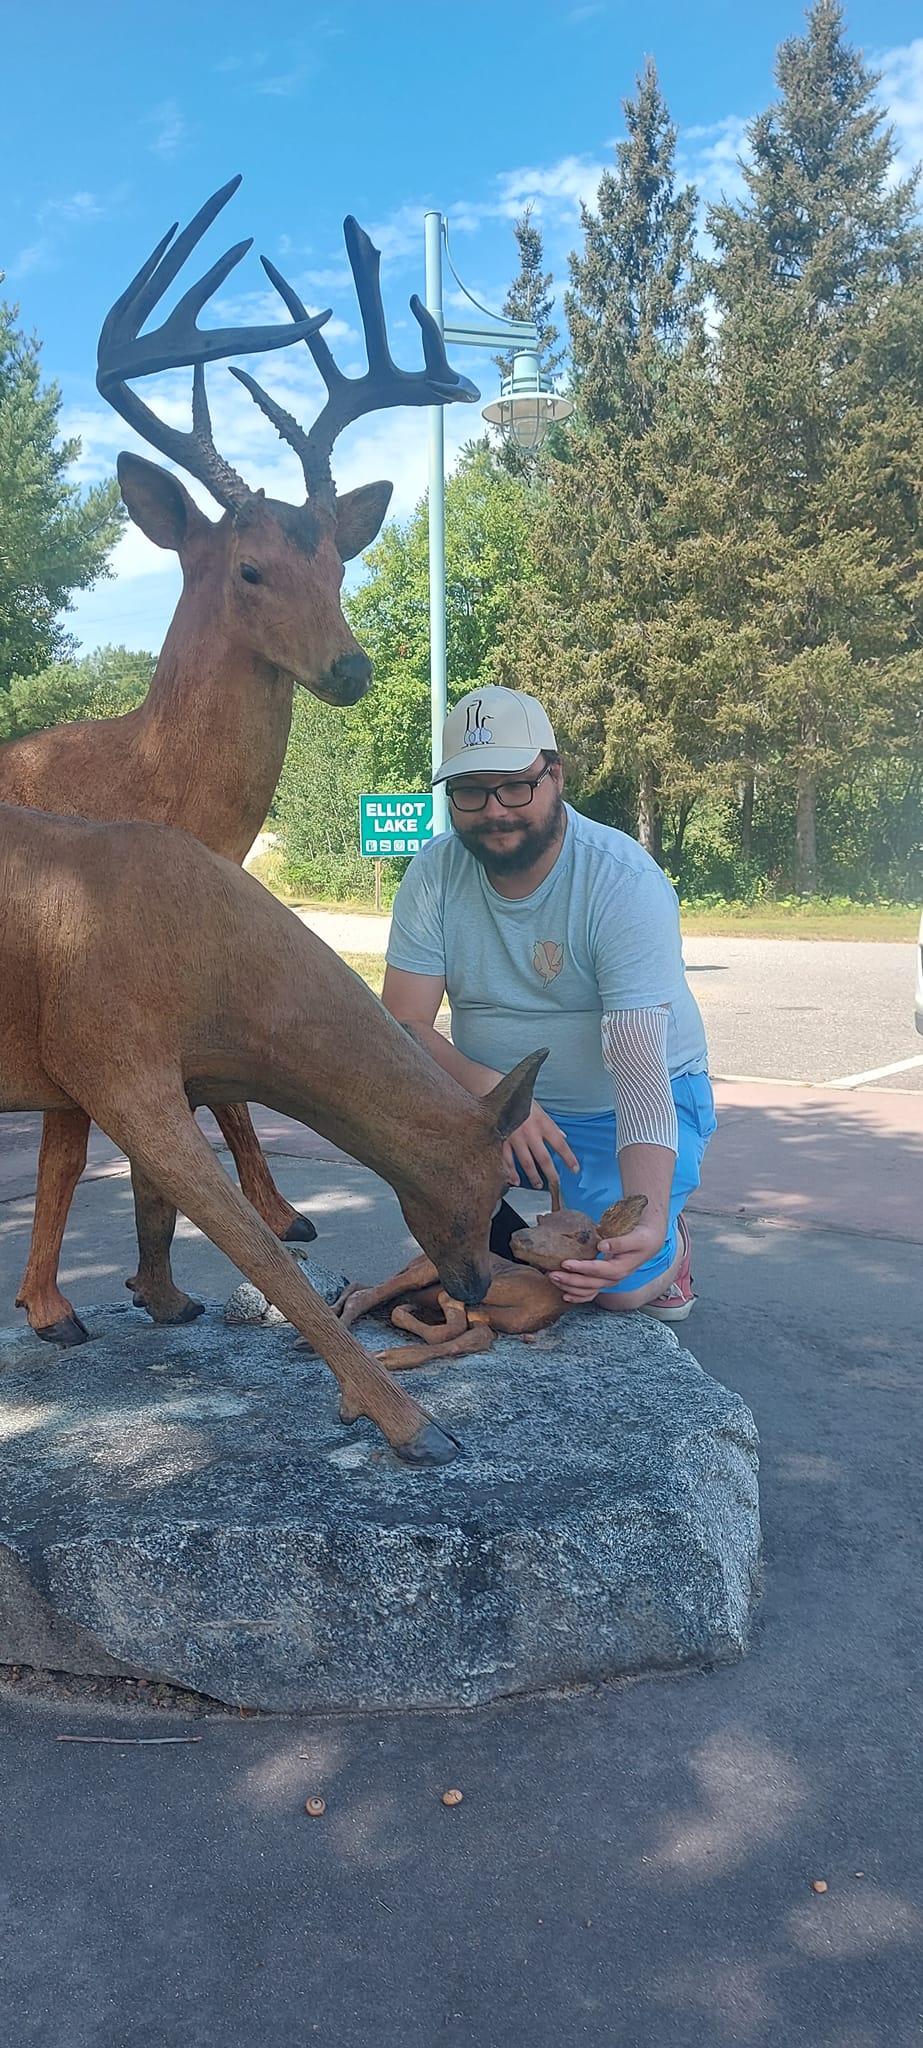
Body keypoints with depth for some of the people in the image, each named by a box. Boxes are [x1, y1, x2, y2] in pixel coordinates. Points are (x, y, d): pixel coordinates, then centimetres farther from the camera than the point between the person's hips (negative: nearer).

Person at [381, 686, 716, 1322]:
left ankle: (667, 1244, 14)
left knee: (619, 1285, -25)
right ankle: (502, 1252, 3)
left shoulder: (627, 883, -24)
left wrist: (648, 1216, -46)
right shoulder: (434, 873, -11)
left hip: (624, 1106, -3)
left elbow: (638, 1062, -32)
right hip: (491, 1094, 4)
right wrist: (491, 1092, -33)